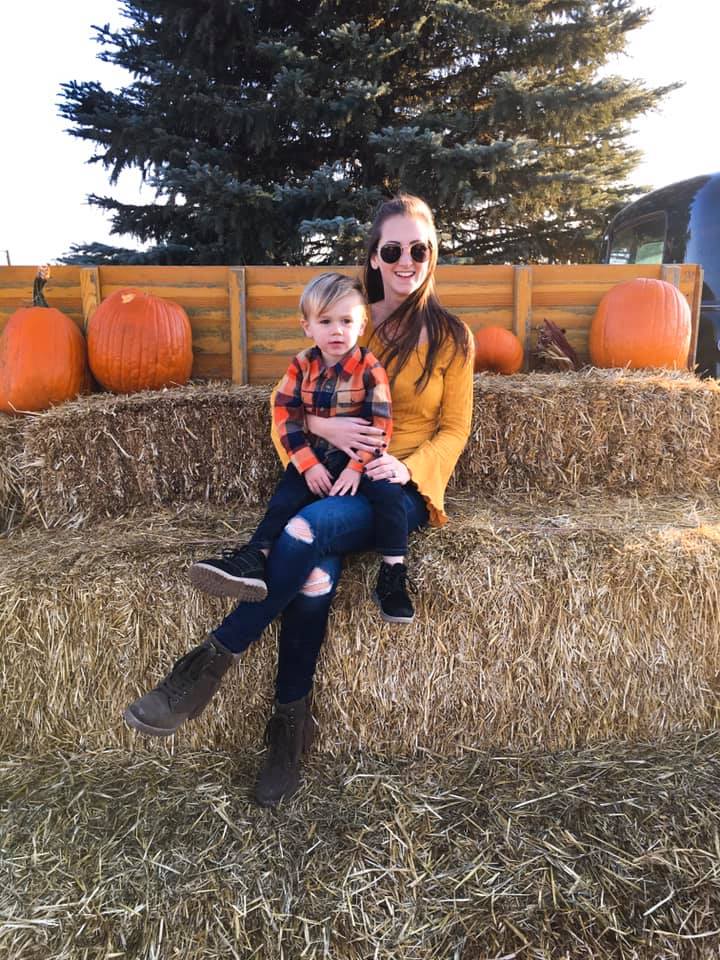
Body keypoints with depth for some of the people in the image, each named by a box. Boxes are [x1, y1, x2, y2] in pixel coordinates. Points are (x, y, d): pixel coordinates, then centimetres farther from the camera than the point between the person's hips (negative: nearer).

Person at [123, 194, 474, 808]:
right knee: (314, 576, -31)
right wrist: (322, 426, -14)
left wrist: (407, 468, -15)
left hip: (404, 488, -2)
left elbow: (454, 430, 5)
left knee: (307, 531, -34)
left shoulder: (451, 337, 6)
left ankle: (210, 664, -22)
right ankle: (291, 726, -15)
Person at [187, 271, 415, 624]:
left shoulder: (369, 369, -9)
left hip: (357, 459, -3)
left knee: (388, 492, -27)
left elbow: (381, 424, -11)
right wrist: (308, 464, -13)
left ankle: (393, 576, -21)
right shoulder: (302, 366, -1)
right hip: (313, 459, 3)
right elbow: (285, 416, -3)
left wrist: (357, 467, -21)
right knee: (284, 499, -17)